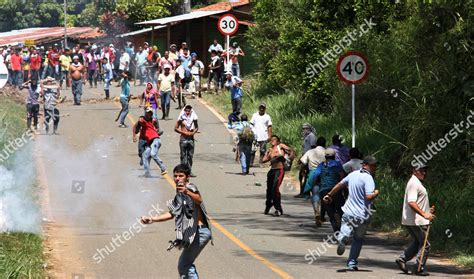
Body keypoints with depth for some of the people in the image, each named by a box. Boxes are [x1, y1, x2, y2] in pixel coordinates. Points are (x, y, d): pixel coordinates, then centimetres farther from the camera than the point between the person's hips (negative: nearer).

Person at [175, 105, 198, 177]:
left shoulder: (193, 117, 5)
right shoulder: (181, 118, -3)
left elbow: (196, 127, 15)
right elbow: (176, 128, -3)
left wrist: (193, 132, -6)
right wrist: (184, 132, -13)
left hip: (191, 139, 3)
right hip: (183, 139, -3)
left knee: (190, 156, 4)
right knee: (183, 156, -2)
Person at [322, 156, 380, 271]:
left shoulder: (353, 174, 6)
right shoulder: (368, 178, -16)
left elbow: (340, 185, 18)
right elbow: (369, 197, -27)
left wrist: (329, 195, 33)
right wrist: (376, 193, -5)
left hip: (348, 212, 4)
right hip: (362, 215, -4)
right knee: (358, 239, 15)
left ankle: (342, 237, -26)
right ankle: (352, 263, 13)